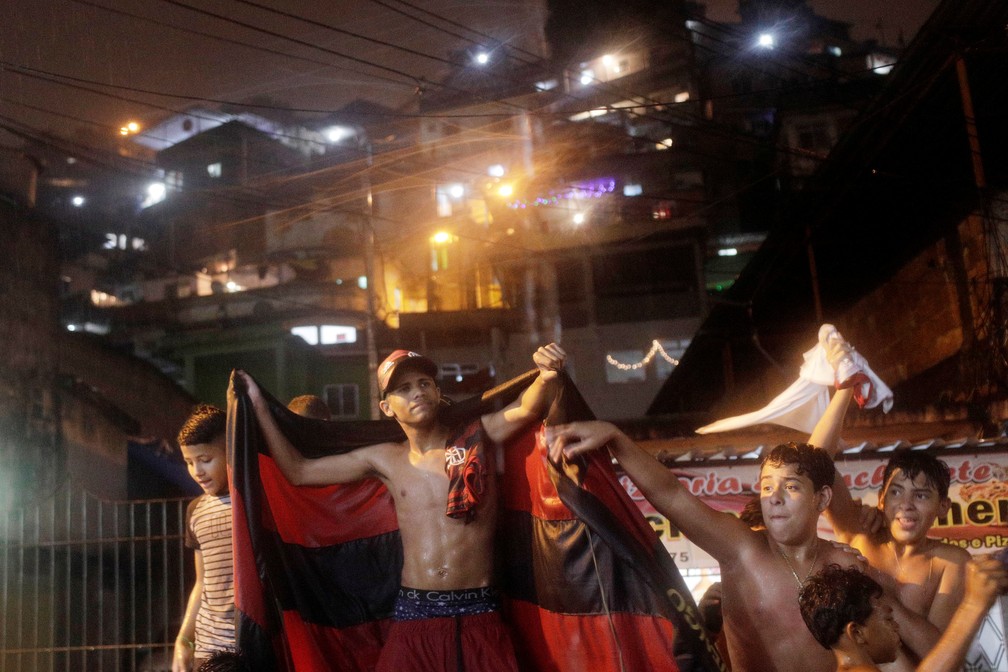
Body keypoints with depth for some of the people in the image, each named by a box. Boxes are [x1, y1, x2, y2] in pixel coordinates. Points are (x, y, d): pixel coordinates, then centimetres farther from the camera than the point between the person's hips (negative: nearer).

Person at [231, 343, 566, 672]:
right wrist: (259, 406, 13)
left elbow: (526, 408, -15)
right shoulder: (384, 459, 8)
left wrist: (546, 376, -37)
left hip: (478, 614, -2)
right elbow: (298, 471, 14)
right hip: (414, 614, 2)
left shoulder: (476, 437, 3)